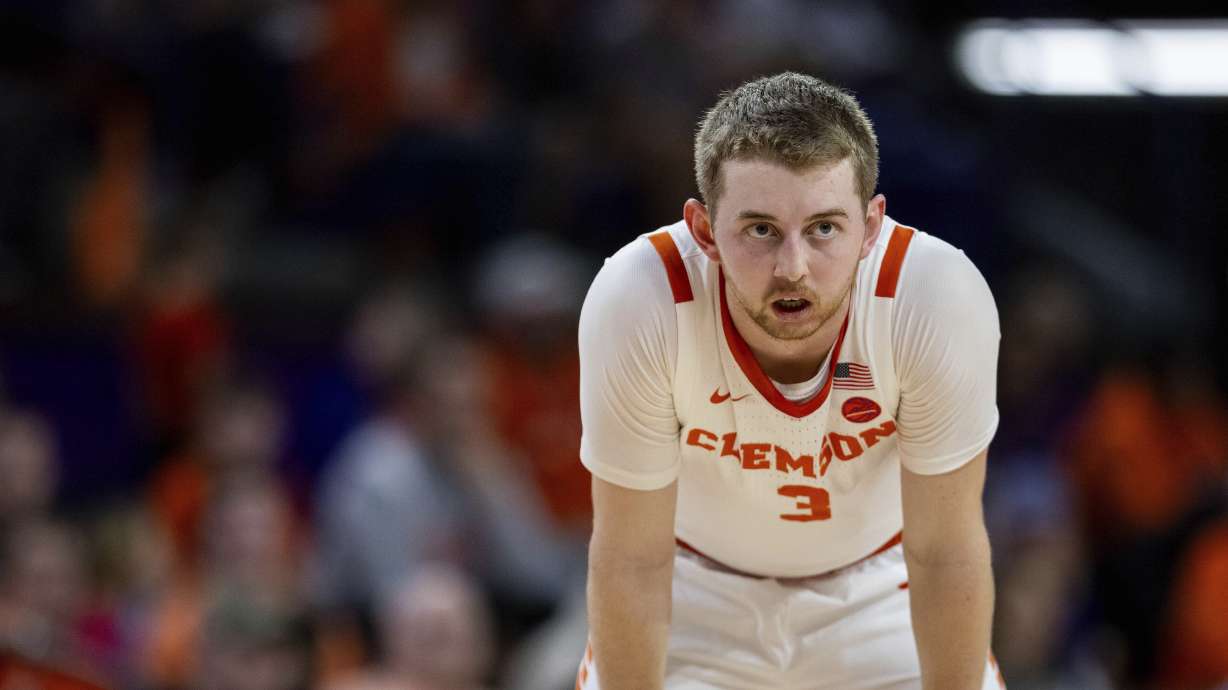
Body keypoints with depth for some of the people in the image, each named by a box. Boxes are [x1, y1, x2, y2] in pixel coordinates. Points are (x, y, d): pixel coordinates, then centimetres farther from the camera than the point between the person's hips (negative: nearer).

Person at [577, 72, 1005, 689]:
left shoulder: (940, 298, -33)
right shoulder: (637, 304, -34)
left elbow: (944, 553, -21)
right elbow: (633, 560, -22)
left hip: (875, 589, 1)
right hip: (700, 587, 0)